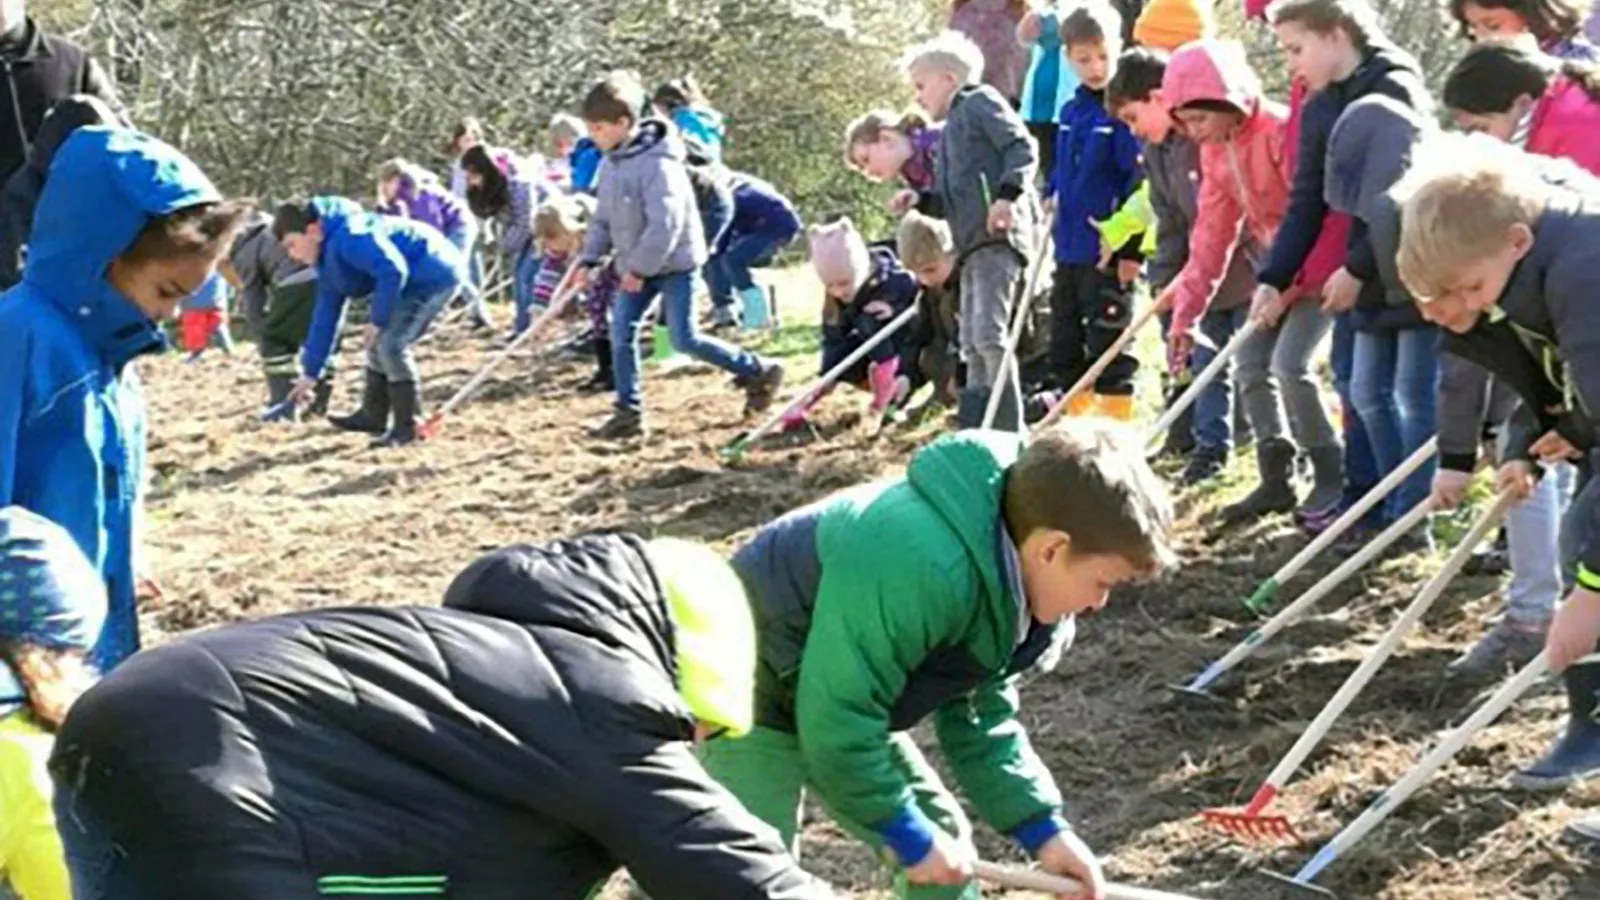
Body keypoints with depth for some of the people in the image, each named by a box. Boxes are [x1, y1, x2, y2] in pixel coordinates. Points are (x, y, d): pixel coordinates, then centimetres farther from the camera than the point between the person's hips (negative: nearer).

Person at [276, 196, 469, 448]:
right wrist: (311, 373, 18)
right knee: (380, 342, 15)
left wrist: (378, 320, -20)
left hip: (436, 274, -11)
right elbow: (325, 317, 16)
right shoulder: (329, 262, 10)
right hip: (416, 281, 11)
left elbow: (393, 271, -31)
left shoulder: (349, 238, -23)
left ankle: (408, 426, -6)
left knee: (390, 344, -15)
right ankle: (373, 416, 27)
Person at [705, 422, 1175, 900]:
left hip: (842, 700, 9)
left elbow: (982, 715, 3)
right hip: (753, 695, -9)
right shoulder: (918, 567, -39)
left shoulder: (1009, 579, -9)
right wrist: (910, 837, -21)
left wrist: (1043, 827, -5)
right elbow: (836, 724, -33)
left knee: (943, 837, 10)